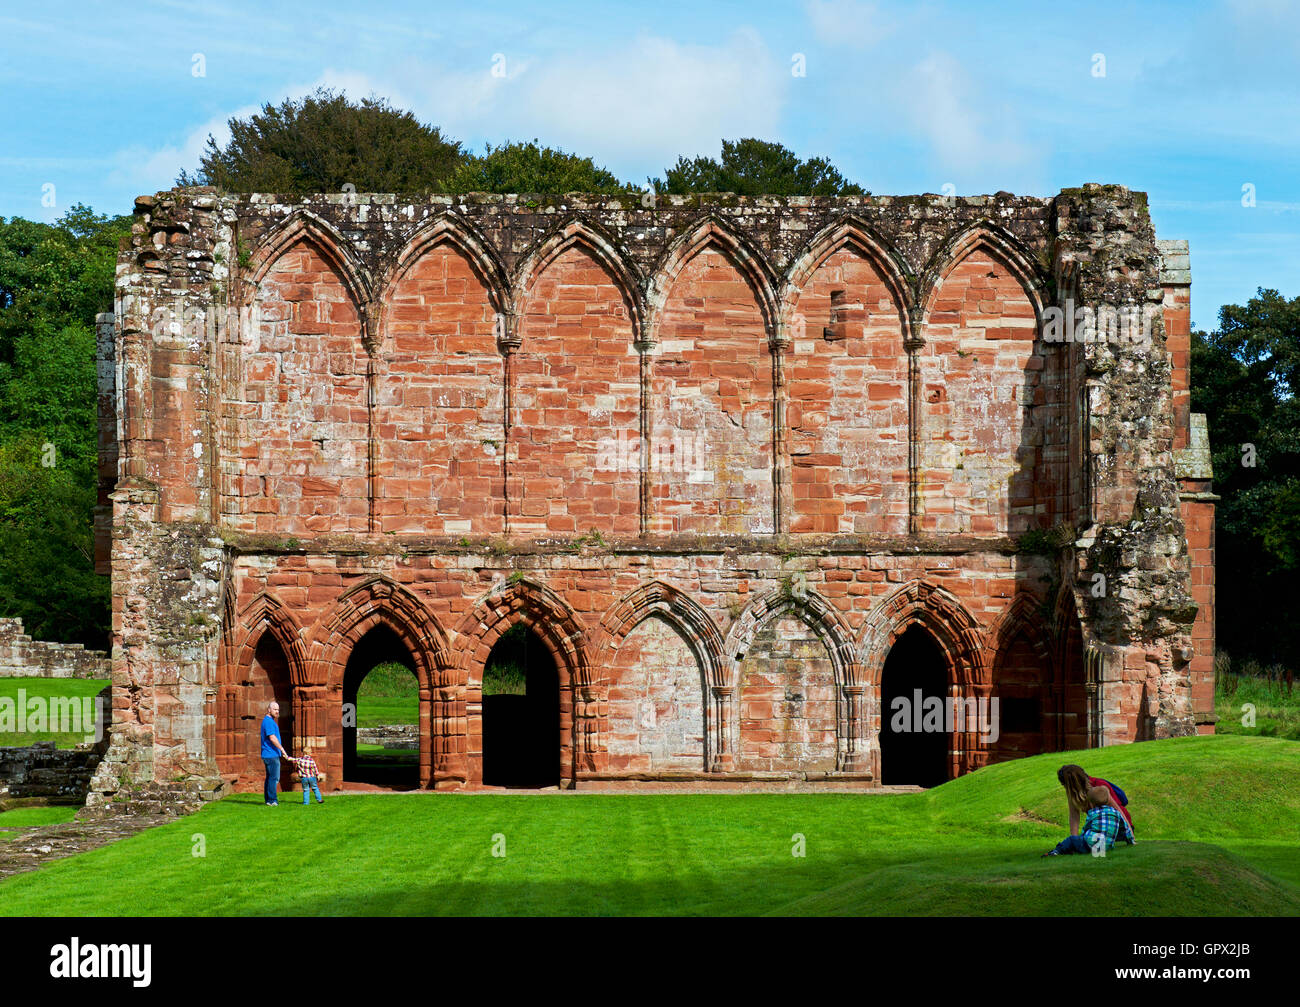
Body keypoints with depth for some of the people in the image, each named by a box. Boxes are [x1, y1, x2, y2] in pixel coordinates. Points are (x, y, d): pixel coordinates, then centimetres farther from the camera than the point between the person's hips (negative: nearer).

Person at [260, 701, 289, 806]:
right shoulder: (268, 721, -13)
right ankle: (272, 800, -11)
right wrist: (282, 750, -18)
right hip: (271, 755, -10)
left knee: (270, 778, 11)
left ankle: (268, 800, 13)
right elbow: (272, 738, -21)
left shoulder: (268, 721, 20)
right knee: (274, 778, -10)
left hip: (268, 755, 10)